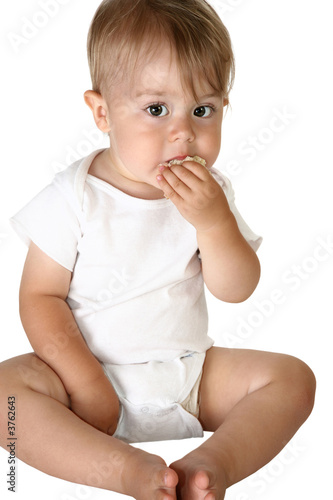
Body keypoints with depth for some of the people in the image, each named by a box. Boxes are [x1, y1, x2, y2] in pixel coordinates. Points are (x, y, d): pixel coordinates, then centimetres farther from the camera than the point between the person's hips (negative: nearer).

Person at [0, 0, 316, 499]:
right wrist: (85, 383, -20)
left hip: (190, 373, 3)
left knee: (292, 377, -13)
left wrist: (214, 221, -24)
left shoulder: (209, 194, -1)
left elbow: (236, 290, -6)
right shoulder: (75, 197, -11)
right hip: (92, 370, -3)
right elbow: (41, 296, -10)